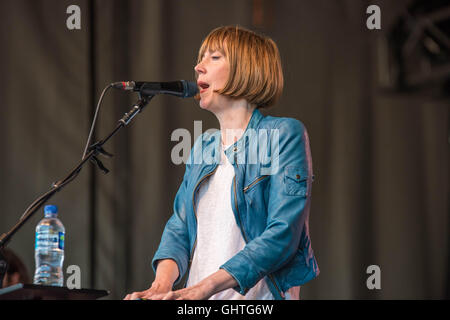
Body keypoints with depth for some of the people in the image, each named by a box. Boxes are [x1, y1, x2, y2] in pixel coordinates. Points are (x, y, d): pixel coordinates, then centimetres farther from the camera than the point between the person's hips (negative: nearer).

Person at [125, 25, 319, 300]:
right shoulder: (203, 148, 19)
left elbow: (283, 234, -11)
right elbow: (180, 227, 14)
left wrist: (204, 288, -19)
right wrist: (162, 282, -8)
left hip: (258, 298, -5)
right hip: (199, 300, 5)